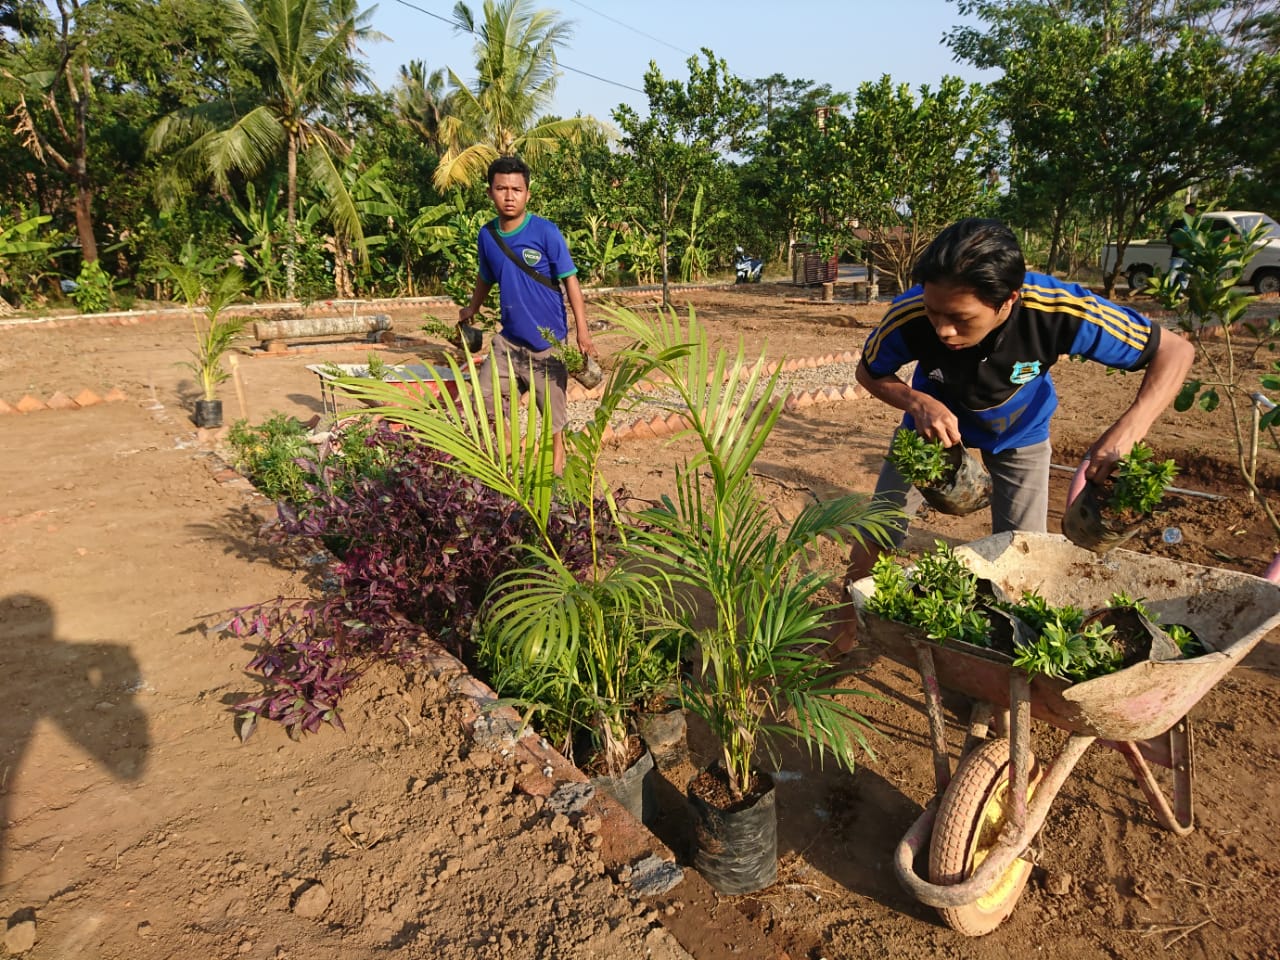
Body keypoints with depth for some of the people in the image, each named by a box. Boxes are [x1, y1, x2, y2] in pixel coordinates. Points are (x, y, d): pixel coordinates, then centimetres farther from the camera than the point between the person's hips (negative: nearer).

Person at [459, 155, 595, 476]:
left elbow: (570, 280, -12)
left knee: (552, 410, 5)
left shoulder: (546, 232, -13)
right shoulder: (487, 235, 1)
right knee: (485, 400, 11)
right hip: (507, 338, 5)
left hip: (547, 341, -5)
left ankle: (557, 461, 25)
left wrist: (582, 330, -19)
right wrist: (471, 310, 32)